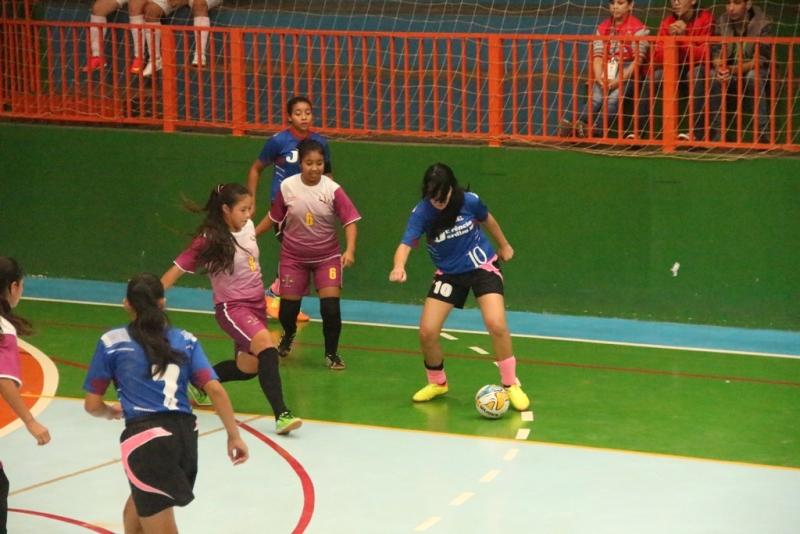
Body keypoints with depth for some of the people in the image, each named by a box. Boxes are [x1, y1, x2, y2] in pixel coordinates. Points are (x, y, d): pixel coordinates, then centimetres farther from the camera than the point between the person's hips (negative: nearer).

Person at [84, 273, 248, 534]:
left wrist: (111, 412, 31)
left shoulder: (111, 342, 6)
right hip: (185, 434, 5)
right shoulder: (185, 340, 13)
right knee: (135, 511, 28)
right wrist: (234, 436, 4)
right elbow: (215, 389, 1)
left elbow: (92, 405, 9)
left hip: (145, 438, -5)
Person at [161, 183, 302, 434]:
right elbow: (176, 271, -12)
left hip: (256, 304, 8)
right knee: (266, 345, -29)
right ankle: (281, 415, -33)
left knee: (248, 368, 10)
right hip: (232, 307, -8)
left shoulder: (248, 227, 1)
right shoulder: (209, 241, -16)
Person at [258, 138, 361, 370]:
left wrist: (350, 250, -31)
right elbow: (273, 217, 5)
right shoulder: (287, 186, -9)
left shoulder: (333, 190, -15)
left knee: (330, 307, -13)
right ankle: (288, 336, 42)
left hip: (327, 257, -1)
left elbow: (350, 221, -17)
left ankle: (332, 353, 11)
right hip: (293, 257, 1)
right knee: (287, 308, 6)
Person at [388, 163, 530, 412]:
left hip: (483, 266, -2)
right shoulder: (422, 212, -20)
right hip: (448, 274, 2)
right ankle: (437, 383, 22)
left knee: (496, 324, -21)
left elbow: (487, 220, 4)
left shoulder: (469, 201, -18)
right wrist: (398, 267, -53)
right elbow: (406, 244, -32)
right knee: (427, 332, -7)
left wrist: (504, 245, 20)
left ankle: (511, 386, -3)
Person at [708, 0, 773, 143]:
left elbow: (760, 59, -23)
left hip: (756, 72, -4)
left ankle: (763, 134, -33)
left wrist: (732, 70, -39)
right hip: (730, 73, 4)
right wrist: (720, 69, -32)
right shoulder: (722, 21, -3)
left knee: (753, 77, -37)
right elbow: (717, 53, -7)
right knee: (713, 77, -27)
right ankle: (716, 133, -23)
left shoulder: (763, 23, -17)